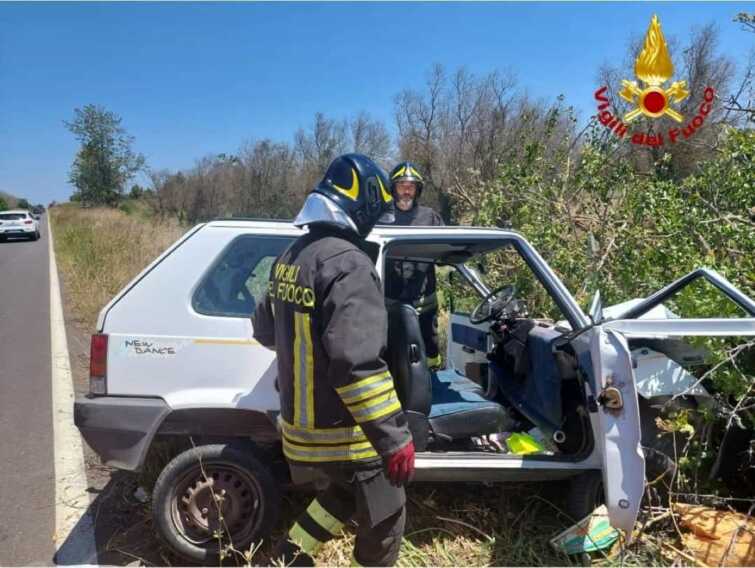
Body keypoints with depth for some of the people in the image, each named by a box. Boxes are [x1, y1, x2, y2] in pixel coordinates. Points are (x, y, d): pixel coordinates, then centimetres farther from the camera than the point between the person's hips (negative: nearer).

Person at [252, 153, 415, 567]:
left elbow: (265, 330, 18)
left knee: (345, 493, 31)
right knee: (384, 522, 13)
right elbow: (356, 363, -31)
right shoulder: (348, 264, -24)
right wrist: (394, 437, -25)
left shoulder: (290, 257, 5)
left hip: (299, 423, 9)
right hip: (340, 433, -9)